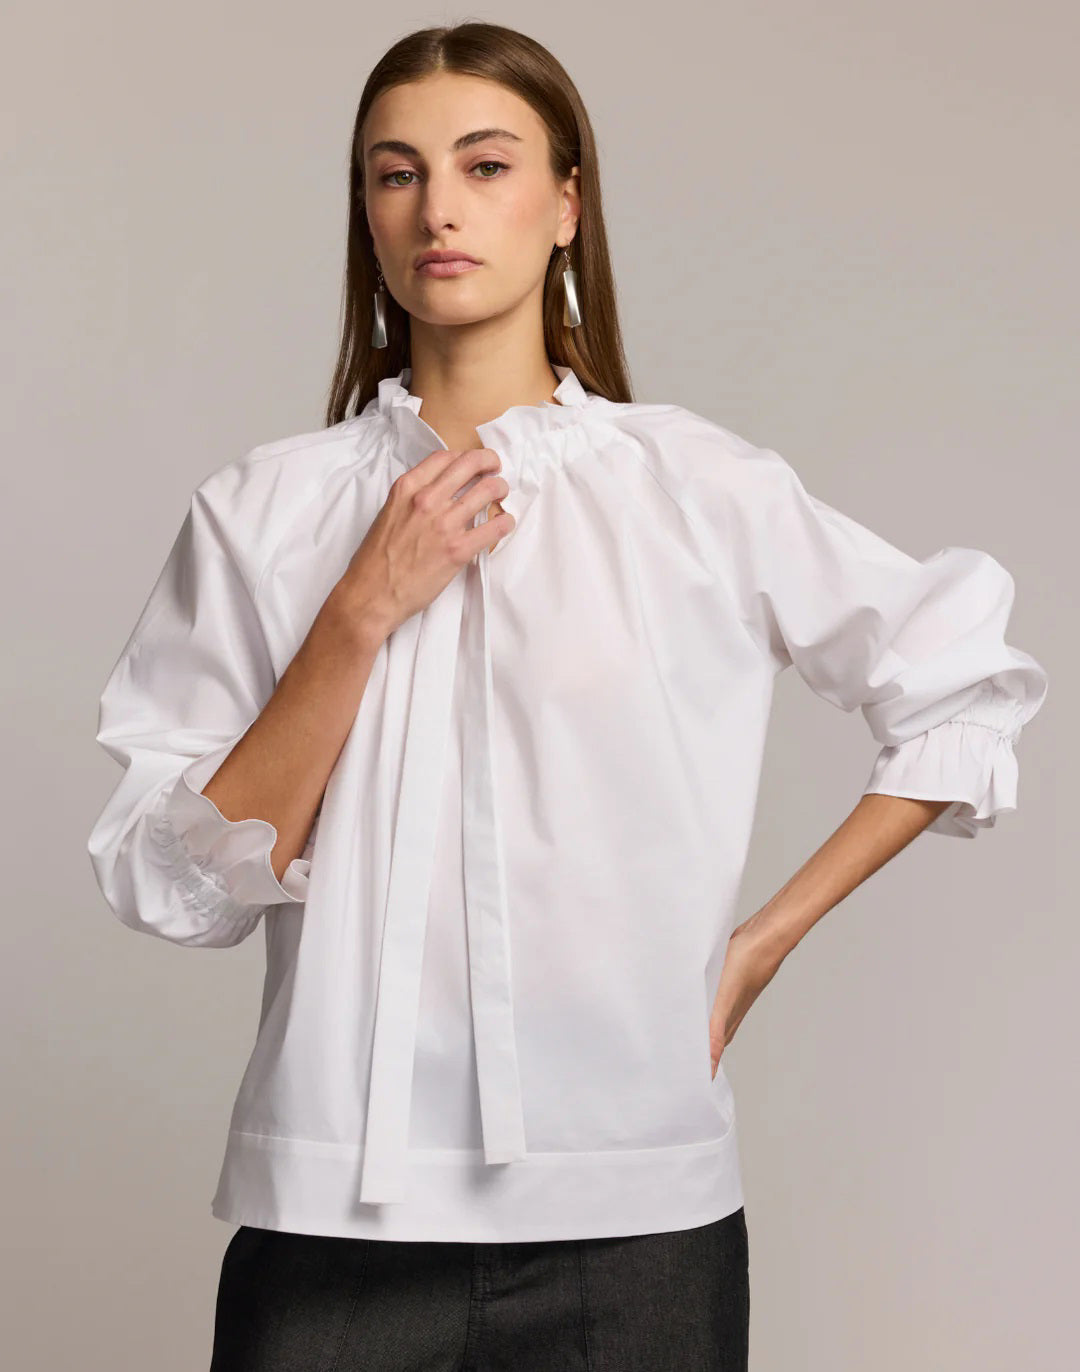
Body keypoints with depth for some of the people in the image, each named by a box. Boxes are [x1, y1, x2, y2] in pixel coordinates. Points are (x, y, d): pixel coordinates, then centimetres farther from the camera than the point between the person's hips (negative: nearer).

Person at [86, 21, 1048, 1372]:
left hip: (634, 1218, 0)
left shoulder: (701, 489, -1)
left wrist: (765, 941, 4)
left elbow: (966, 696, 8)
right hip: (332, 1214, 1)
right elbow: (177, 889, -4)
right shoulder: (261, 510, 2)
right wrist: (367, 610, -12)